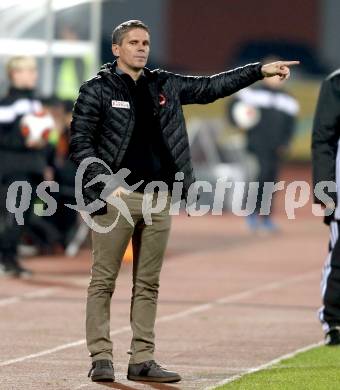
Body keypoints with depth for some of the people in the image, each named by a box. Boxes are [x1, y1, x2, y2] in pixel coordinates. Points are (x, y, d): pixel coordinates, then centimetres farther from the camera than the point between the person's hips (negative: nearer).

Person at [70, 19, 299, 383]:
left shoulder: (165, 85, 14)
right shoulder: (97, 90, -1)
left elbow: (210, 87, 20)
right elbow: (80, 143, -4)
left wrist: (260, 70, 15)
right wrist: (104, 182, -14)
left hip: (159, 199, 5)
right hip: (116, 197, -5)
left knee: (148, 284, 6)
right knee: (103, 281, -4)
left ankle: (142, 360, 10)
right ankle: (100, 358, -2)